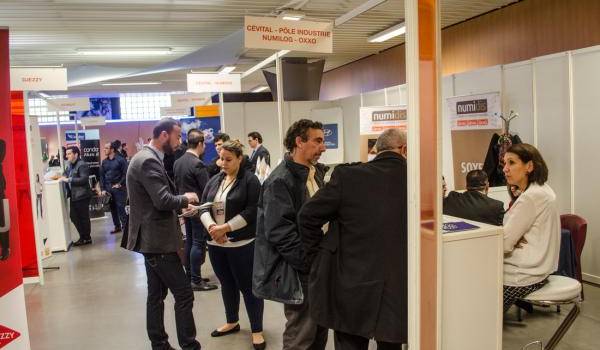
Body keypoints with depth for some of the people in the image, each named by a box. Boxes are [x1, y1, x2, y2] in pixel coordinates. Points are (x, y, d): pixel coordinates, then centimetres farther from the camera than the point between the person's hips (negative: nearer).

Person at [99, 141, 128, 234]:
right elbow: (102, 175, 11)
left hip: (119, 188, -6)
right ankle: (117, 227, 19)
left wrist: (120, 184, -12)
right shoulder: (104, 162, 11)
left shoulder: (120, 160, -6)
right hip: (108, 188, 6)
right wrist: (103, 189, 3)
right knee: (112, 208, 10)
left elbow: (125, 174, -7)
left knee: (120, 208, -7)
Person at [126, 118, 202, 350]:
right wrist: (186, 199, -10)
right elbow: (163, 200, -26)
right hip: (157, 240, -11)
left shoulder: (146, 157, 13)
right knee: (184, 294, -4)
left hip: (152, 238, 11)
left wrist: (180, 207, 9)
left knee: (156, 294, 15)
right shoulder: (149, 161, -19)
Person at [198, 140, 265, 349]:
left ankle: (257, 331, 15)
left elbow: (252, 211, -15)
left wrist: (225, 227, -18)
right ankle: (232, 322, 36)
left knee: (248, 286, 2)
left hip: (241, 244, -6)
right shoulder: (214, 181, 10)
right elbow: (203, 206, 5)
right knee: (227, 284, 18)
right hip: (216, 243, 6)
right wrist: (211, 226, -15)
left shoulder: (250, 180, -7)